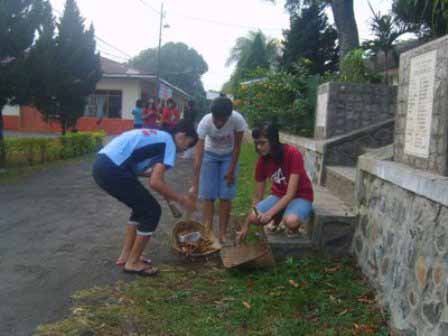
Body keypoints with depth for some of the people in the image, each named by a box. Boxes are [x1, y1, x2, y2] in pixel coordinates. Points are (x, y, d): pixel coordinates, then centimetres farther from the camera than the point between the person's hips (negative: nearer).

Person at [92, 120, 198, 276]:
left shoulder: (157, 137, 24)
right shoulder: (169, 143, -2)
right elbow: (155, 182, -12)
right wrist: (180, 199, -2)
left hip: (102, 165, 9)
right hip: (112, 170, -9)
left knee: (141, 207, 23)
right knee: (152, 211, 2)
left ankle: (125, 255, 28)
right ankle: (133, 262, 13)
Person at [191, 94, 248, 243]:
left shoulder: (237, 119, -34)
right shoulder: (205, 122, -34)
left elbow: (237, 146, -17)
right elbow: (198, 155, -33)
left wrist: (231, 170, -12)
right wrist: (195, 184, -35)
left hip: (229, 156, 0)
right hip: (210, 155, 0)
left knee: (226, 196, -3)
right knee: (208, 195, -4)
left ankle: (222, 233, 8)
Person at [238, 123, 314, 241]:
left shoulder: (293, 154, -25)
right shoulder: (262, 160, -10)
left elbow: (291, 193, -26)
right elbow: (258, 196, -2)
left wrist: (269, 213, -35)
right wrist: (246, 226, 1)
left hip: (301, 197, -5)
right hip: (278, 195, 5)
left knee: (290, 221, -37)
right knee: (254, 218, -21)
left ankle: (294, 227, 0)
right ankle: (278, 218, 10)